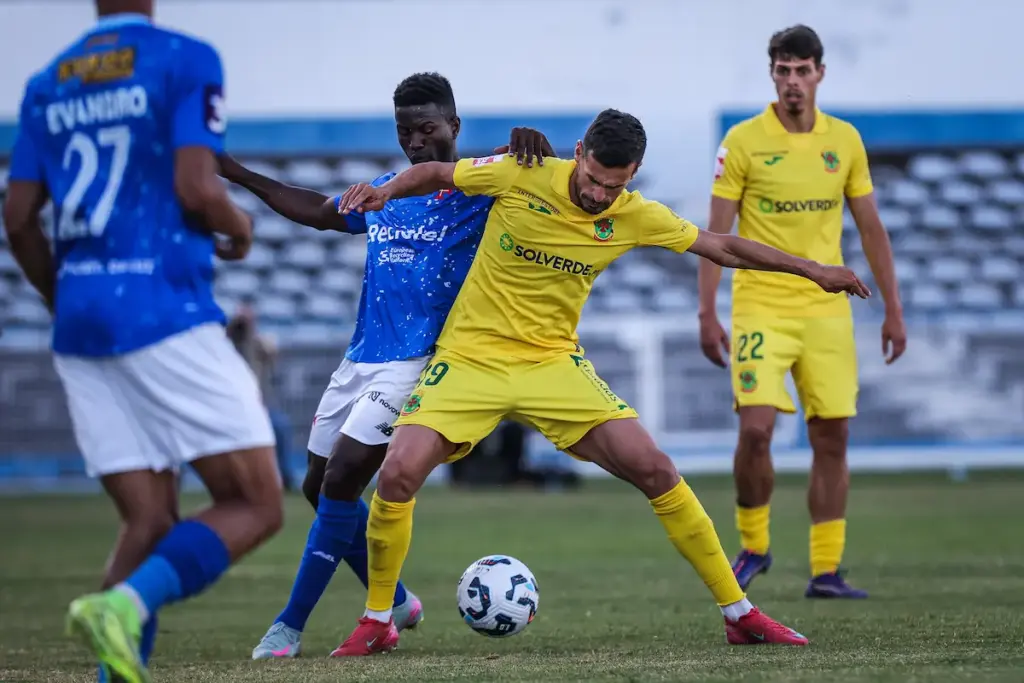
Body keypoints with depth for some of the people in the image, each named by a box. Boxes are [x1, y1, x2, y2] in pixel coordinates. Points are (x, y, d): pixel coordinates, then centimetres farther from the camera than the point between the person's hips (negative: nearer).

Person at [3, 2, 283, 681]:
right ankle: (124, 604, -23)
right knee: (255, 505, -1)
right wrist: (241, 230, 7)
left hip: (79, 324, 6)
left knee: (150, 525, 9)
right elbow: (197, 190, -15)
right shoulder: (186, 59, -4)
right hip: (166, 314, -6)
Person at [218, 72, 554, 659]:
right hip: (360, 359, 8)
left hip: (418, 364, -7)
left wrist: (527, 143, -36)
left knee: (341, 483, -15)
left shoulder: (480, 190, -4)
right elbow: (319, 211, 30)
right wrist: (238, 174, 29)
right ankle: (396, 602, 27)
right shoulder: (384, 193, 14)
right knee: (320, 487, 10)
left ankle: (290, 626, -8)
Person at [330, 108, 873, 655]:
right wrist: (385, 191, -16)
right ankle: (376, 621, 2)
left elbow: (722, 247, 8)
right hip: (470, 358, -2)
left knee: (655, 470, -10)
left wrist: (813, 270, 11)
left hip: (553, 363, 2)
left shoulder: (635, 218, -4)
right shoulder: (522, 177, -12)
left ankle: (738, 614, 2)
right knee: (398, 474, -21)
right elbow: (436, 174, 3)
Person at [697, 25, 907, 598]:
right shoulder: (744, 141, -3)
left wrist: (894, 309, 8)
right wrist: (708, 314, -8)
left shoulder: (845, 140, 6)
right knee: (756, 429, -14)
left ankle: (826, 570, 8)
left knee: (832, 438, 1)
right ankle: (753, 546, 9)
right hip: (761, 308, -3)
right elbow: (716, 233, -2)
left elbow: (871, 229, 12)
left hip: (827, 309, 3)